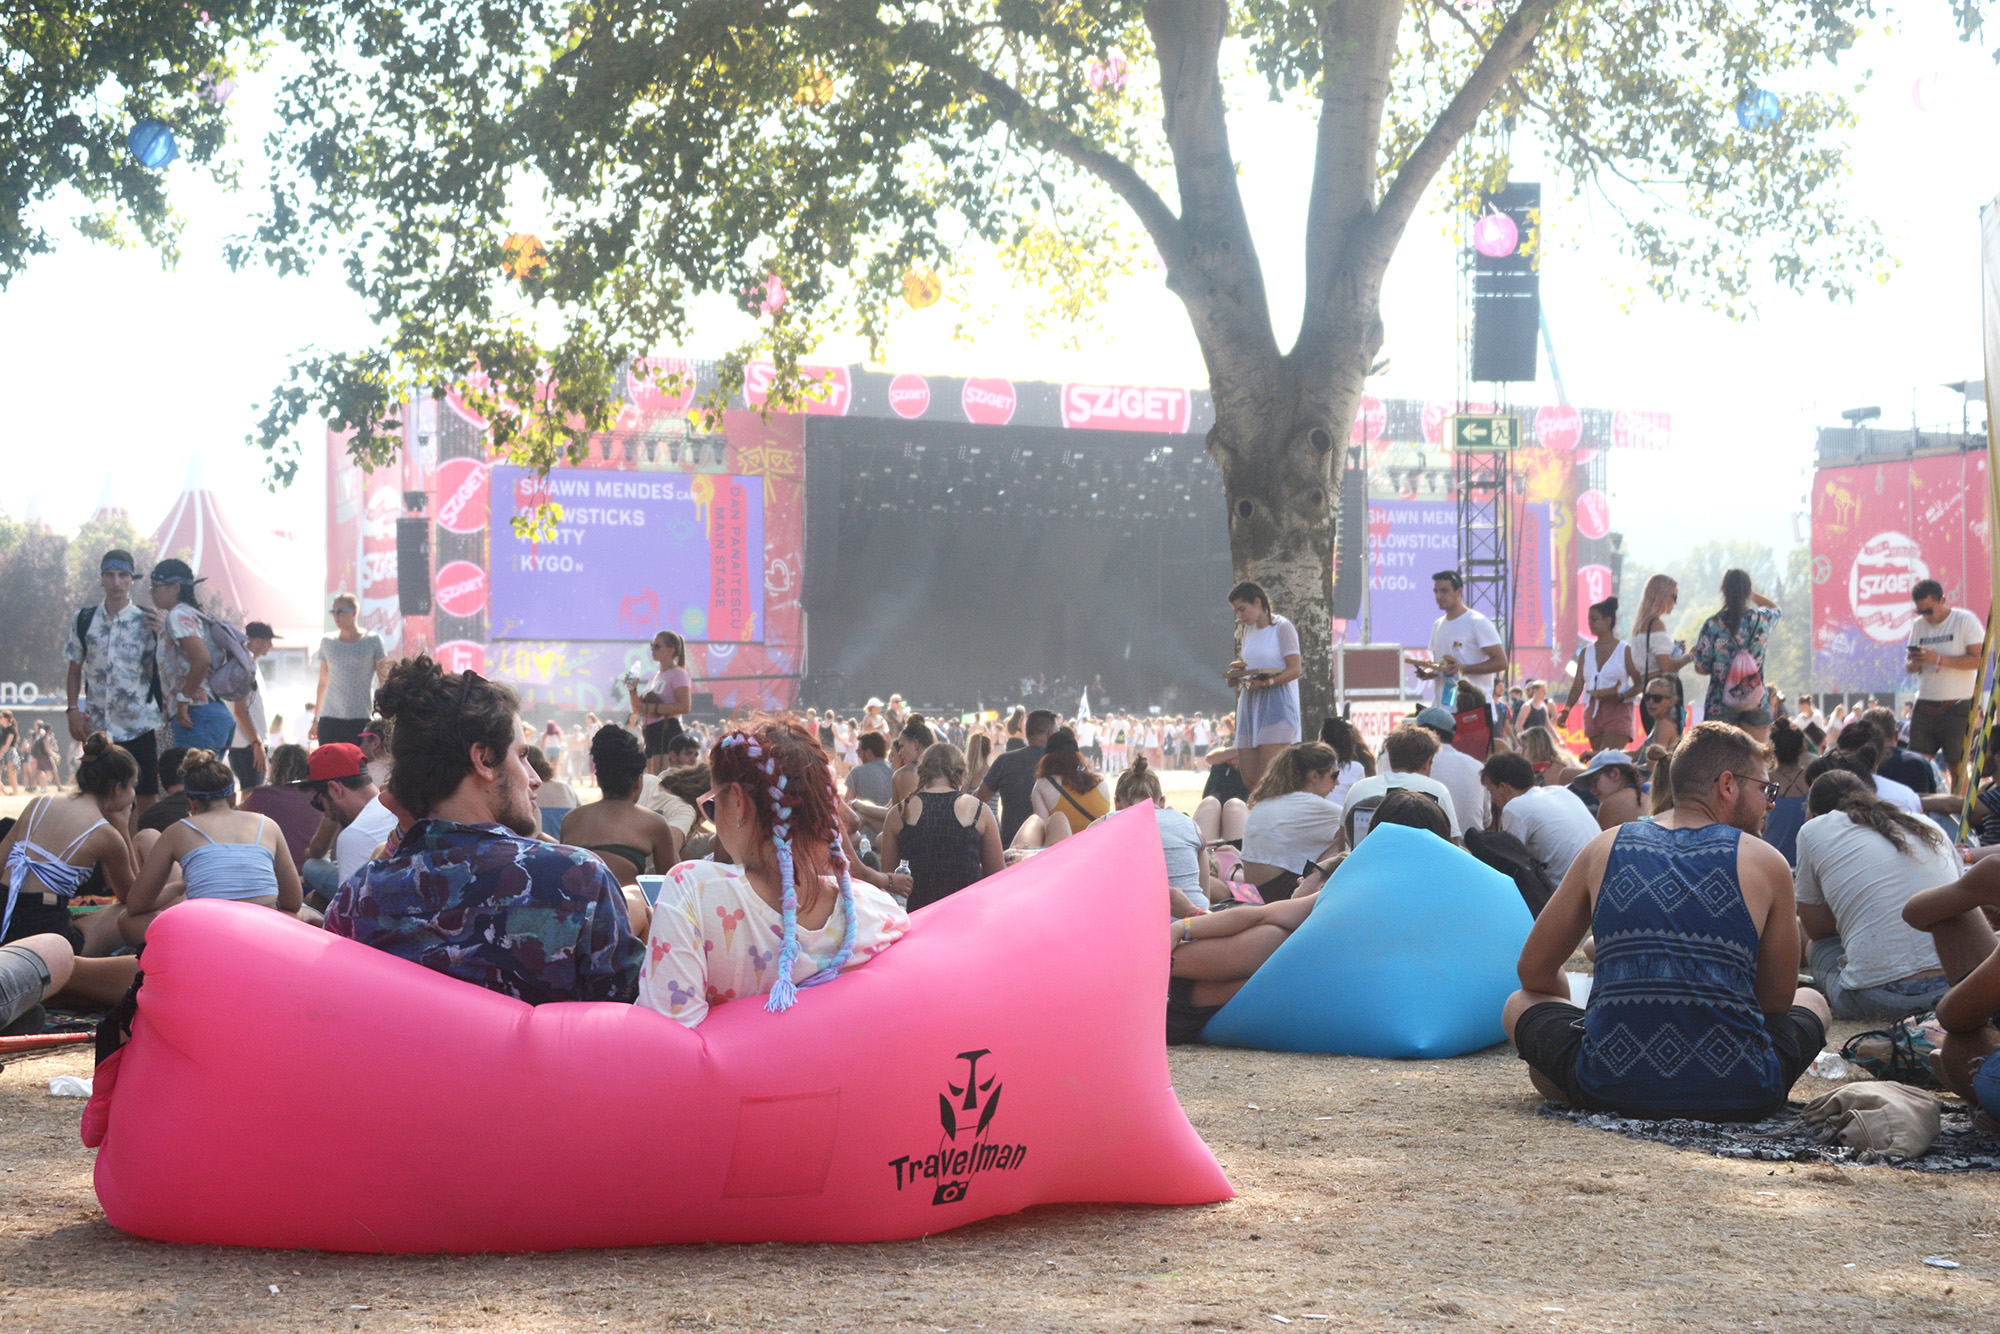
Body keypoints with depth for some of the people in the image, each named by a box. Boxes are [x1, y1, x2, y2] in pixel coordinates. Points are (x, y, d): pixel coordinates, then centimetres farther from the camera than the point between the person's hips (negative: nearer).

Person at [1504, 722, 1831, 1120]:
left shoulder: (1607, 847, 12)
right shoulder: (1766, 862, 5)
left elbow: (1534, 970, 19)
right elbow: (1778, 1000, 13)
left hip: (1609, 1088, 0)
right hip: (1740, 1096, 0)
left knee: (1520, 1003, 28)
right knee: (1812, 1001, 30)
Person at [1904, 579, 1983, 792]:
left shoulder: (1965, 620, -4)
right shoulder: (1918, 625, 12)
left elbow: (1979, 660, -13)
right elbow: (1909, 667, 18)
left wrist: (1939, 659, -20)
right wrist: (1913, 664, -7)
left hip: (1957, 708, -5)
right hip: (1924, 707, 5)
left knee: (1957, 767, -3)